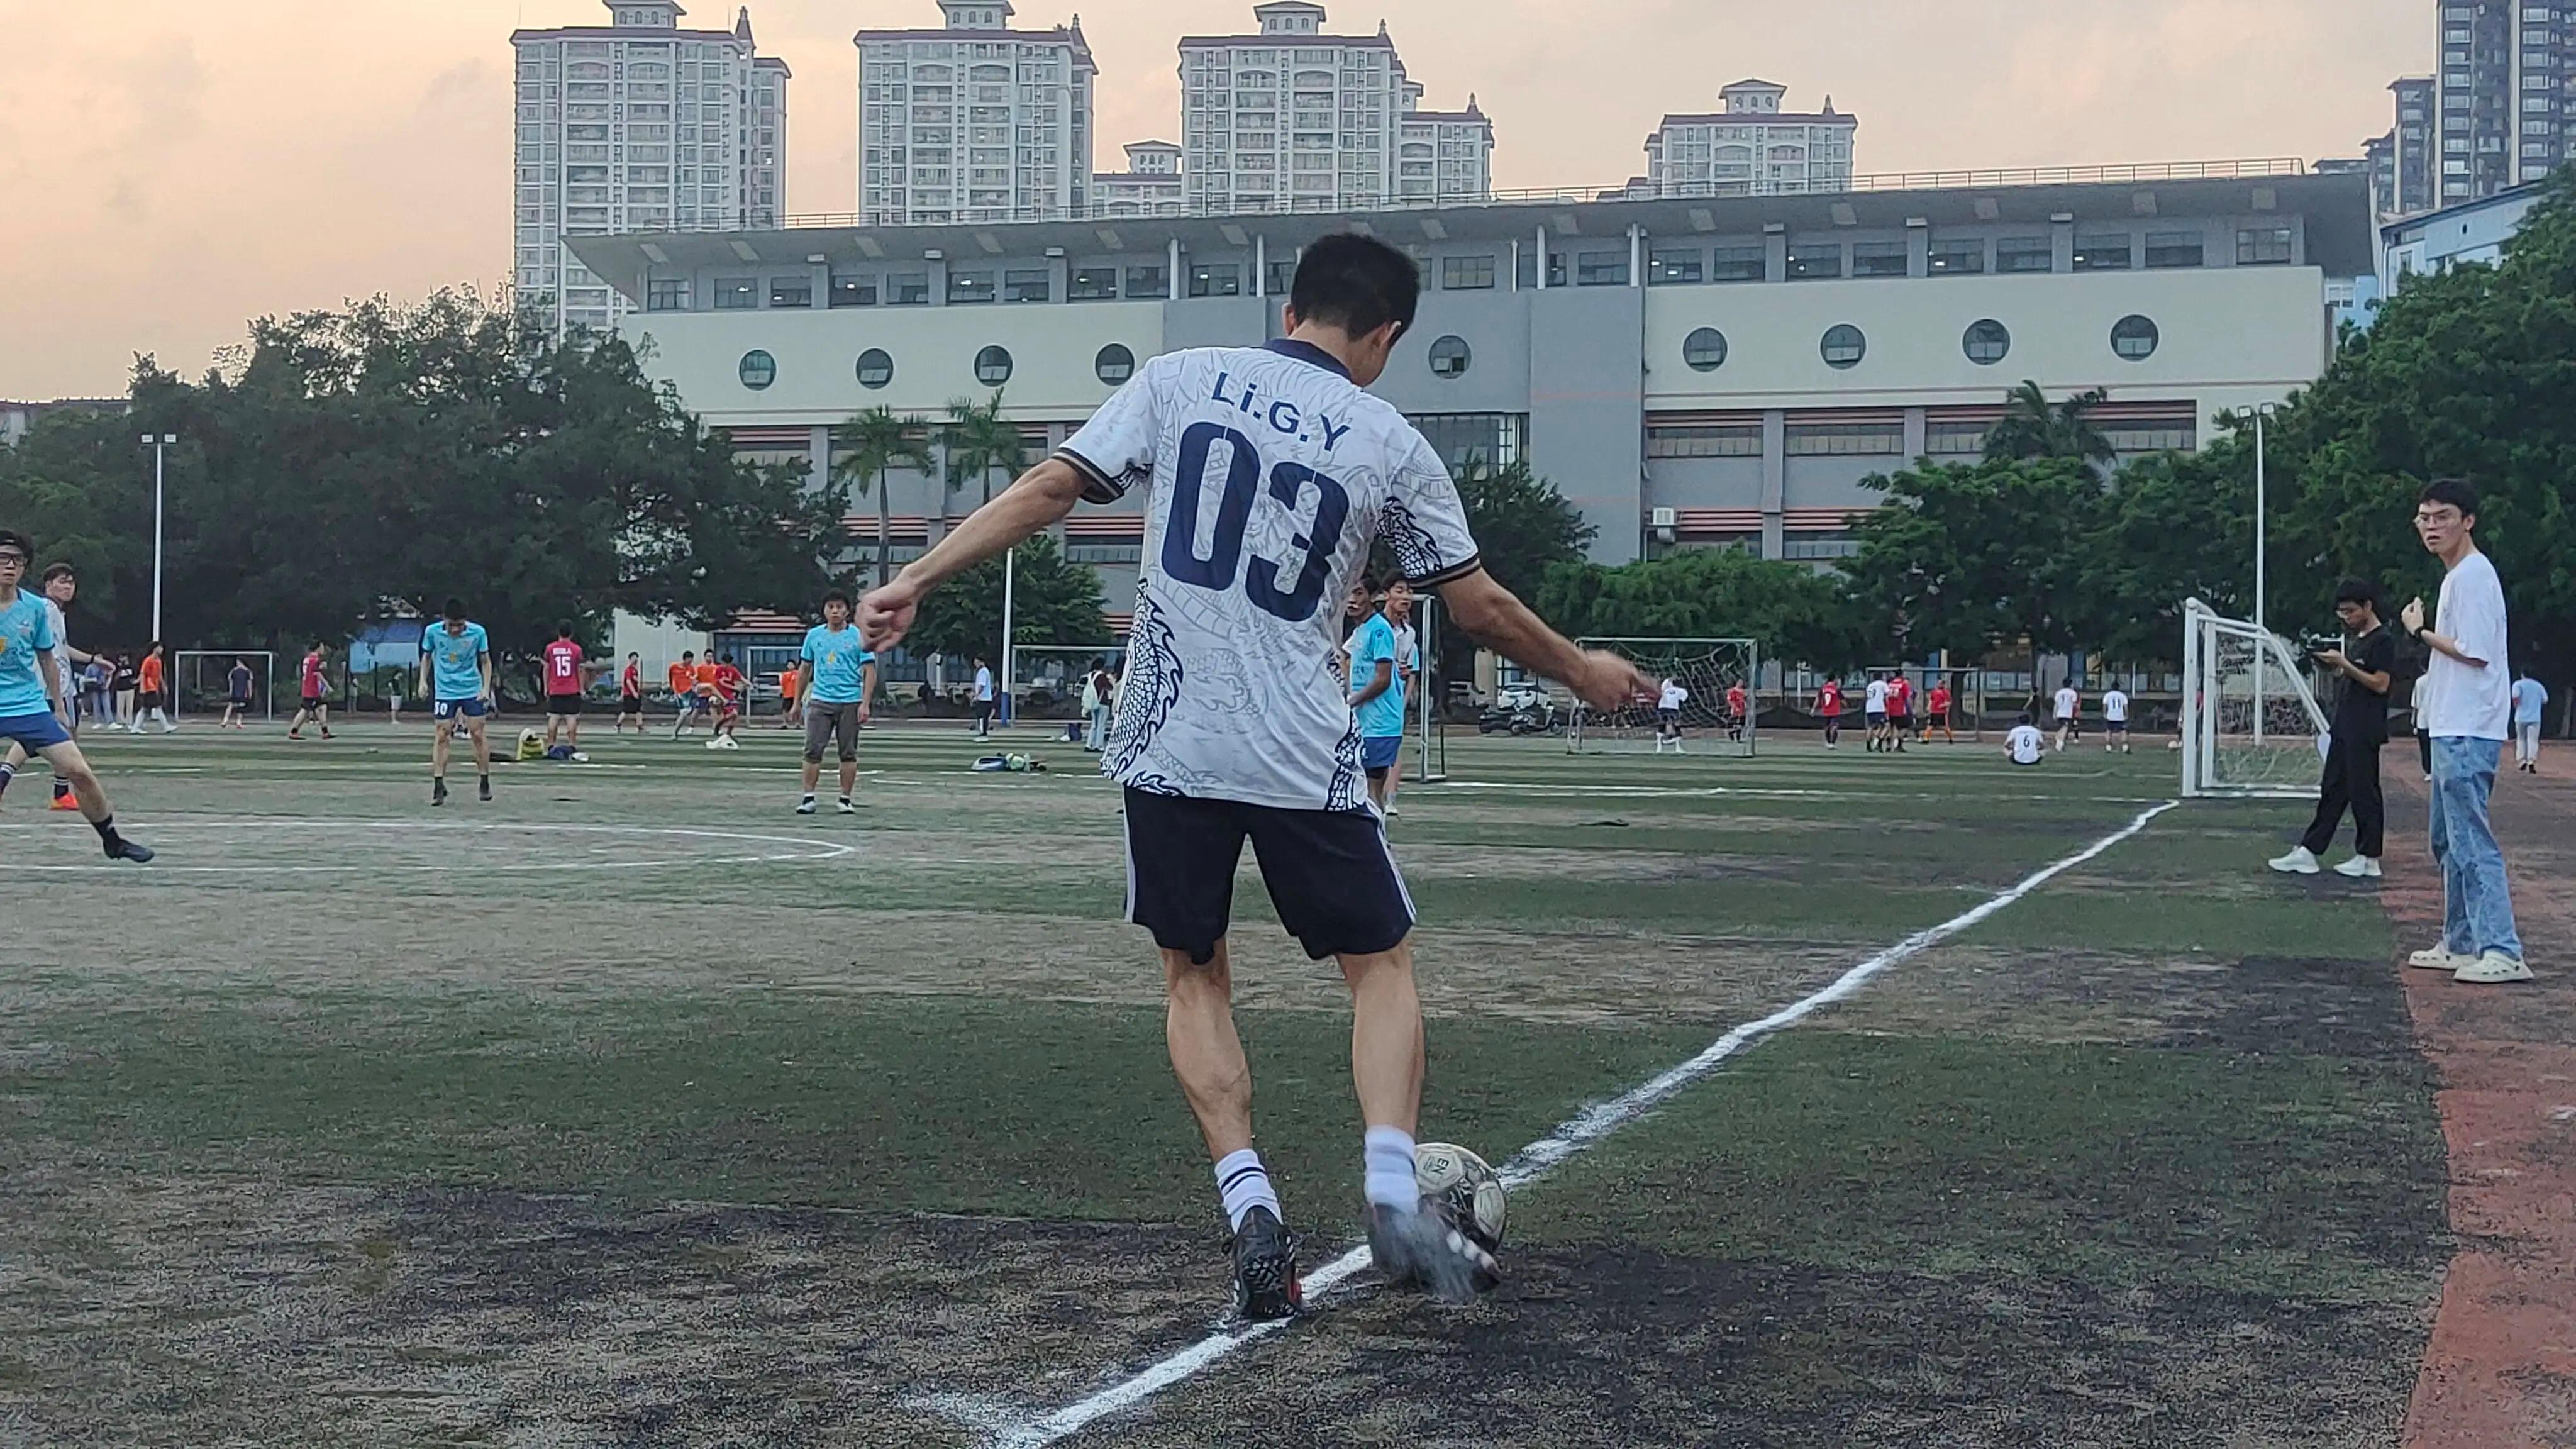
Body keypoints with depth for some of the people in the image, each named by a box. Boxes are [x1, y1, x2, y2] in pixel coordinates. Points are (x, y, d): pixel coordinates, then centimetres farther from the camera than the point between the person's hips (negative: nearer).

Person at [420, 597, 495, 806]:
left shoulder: (478, 632, -11)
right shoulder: (432, 632, -9)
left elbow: (486, 661, 2)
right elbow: (427, 656, 10)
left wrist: (486, 688, -6)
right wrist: (423, 681, 3)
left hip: (472, 691, 0)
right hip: (444, 692, 0)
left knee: (478, 735, 0)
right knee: (440, 736, -4)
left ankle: (484, 782, 13)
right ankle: (438, 785, -1)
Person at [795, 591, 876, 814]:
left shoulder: (858, 637, 0)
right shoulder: (814, 635, 9)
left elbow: (869, 672, -2)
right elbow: (805, 669, 17)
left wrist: (865, 704, -11)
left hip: (850, 703, -2)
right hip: (820, 701, 2)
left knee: (849, 753, 3)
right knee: (813, 750, -5)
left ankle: (846, 799, 10)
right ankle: (808, 798, -2)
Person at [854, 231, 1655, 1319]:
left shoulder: (1178, 379, 4)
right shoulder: (1389, 443, 2)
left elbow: (1046, 491, -1)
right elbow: (1479, 608, 7)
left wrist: (913, 581, 5)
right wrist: (1583, 672, 23)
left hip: (1168, 746, 2)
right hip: (1303, 760, -1)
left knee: (1194, 978, 16)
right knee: (1381, 964, 15)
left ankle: (1251, 1210, 2)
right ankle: (1391, 1195, -2)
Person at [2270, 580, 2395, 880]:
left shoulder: (2382, 641, -10)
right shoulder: (2358, 640, 19)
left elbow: (2380, 684, -17)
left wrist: (2344, 664, -18)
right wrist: (2336, 667, 10)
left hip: (2365, 732, -9)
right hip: (2344, 728, 9)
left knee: (2363, 793, -4)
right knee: (2332, 790, 8)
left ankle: (2369, 859, 3)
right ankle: (2308, 852, 8)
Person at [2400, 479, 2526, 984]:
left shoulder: (2473, 575, -13)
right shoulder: (2457, 576, 18)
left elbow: (2474, 653, -19)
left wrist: (2421, 631, -9)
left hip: (2466, 734, -11)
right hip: (2452, 731, 11)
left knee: (2471, 841, -13)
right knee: (2449, 841, 15)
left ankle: (2502, 952, -16)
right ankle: (2461, 945, 22)